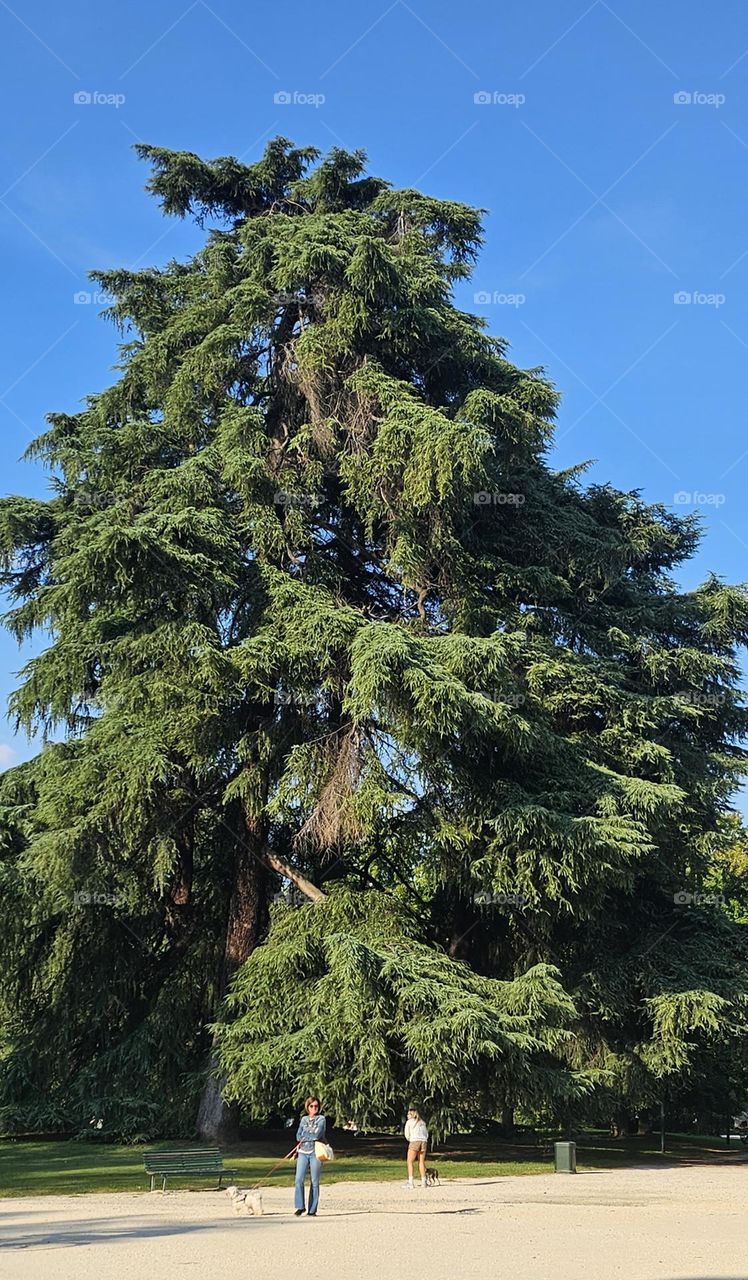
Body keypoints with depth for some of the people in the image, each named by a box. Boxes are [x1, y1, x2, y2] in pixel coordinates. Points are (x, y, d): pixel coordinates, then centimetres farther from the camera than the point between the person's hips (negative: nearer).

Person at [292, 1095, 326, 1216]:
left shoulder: (321, 1119, 2)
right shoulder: (304, 1119, 15)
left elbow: (317, 1135, -12)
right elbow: (298, 1136, 6)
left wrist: (304, 1137, -2)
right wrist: (311, 1136, -8)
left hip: (315, 1152, -3)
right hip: (303, 1152, 3)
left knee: (314, 1182, 0)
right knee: (299, 1180, -9)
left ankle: (312, 1210, 6)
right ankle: (300, 1206, 1)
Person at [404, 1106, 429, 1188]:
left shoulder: (409, 1122, 6)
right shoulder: (422, 1122, 21)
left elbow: (407, 1134, 2)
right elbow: (426, 1134, 19)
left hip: (414, 1142, -5)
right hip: (424, 1142, 5)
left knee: (410, 1162, 0)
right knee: (421, 1162, 13)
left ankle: (410, 1182, -9)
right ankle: (423, 1181, 12)